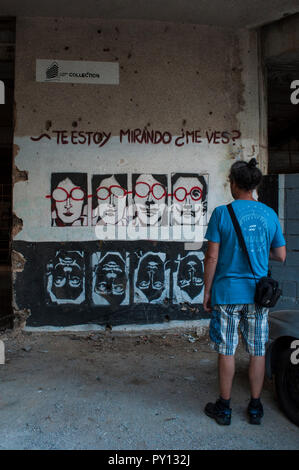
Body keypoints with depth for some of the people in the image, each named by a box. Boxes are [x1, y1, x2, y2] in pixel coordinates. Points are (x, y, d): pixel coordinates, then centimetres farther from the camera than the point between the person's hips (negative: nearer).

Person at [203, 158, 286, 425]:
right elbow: (281, 256, 7)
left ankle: (224, 408, 20)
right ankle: (255, 408, 25)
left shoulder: (222, 213, -9)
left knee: (227, 351, 8)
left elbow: (212, 257, -9)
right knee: (257, 352, 13)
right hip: (258, 293, 3)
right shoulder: (269, 214, 1)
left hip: (227, 293, -3)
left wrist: (207, 292, 0)